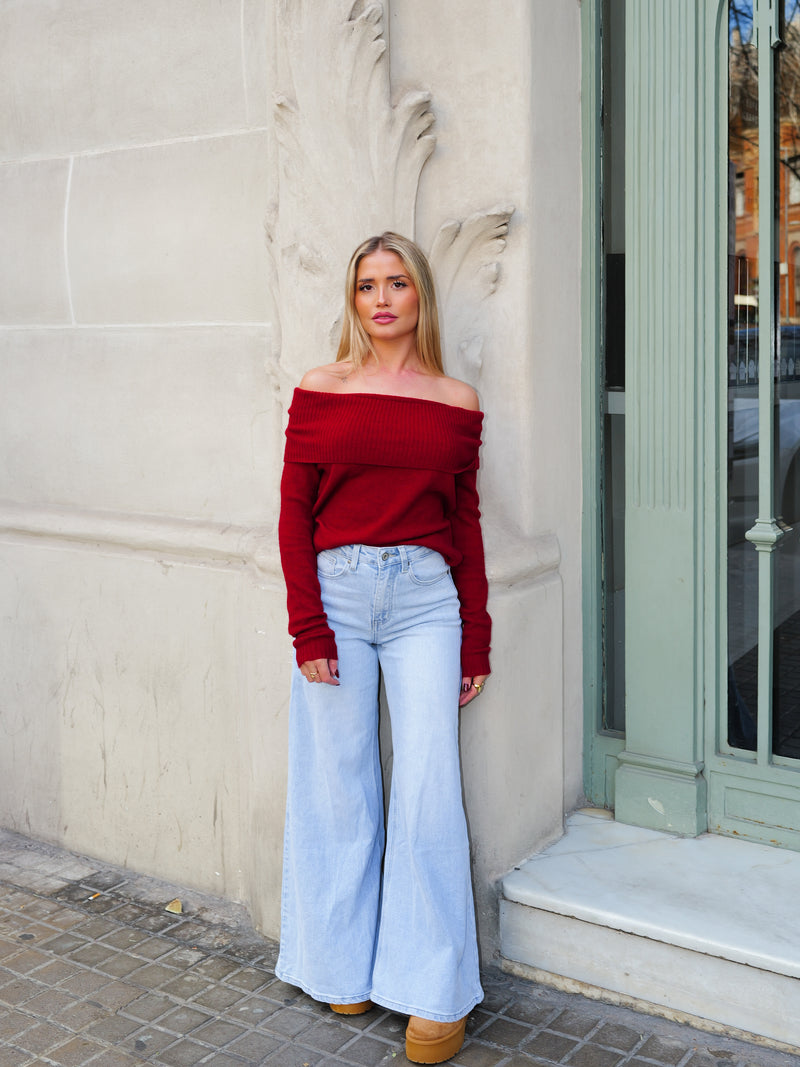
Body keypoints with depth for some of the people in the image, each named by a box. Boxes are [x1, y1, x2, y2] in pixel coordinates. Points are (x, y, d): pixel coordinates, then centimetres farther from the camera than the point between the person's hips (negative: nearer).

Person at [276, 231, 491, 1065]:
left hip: (426, 598, 1)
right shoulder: (320, 391, 4)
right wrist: (307, 626, -8)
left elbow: (466, 523, 9)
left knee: (428, 789, 0)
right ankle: (344, 966, 26)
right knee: (338, 785, 7)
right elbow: (294, 511, 1)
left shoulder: (456, 402, 8)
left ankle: (434, 992, 13)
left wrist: (476, 643, 7)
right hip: (335, 592, 0)